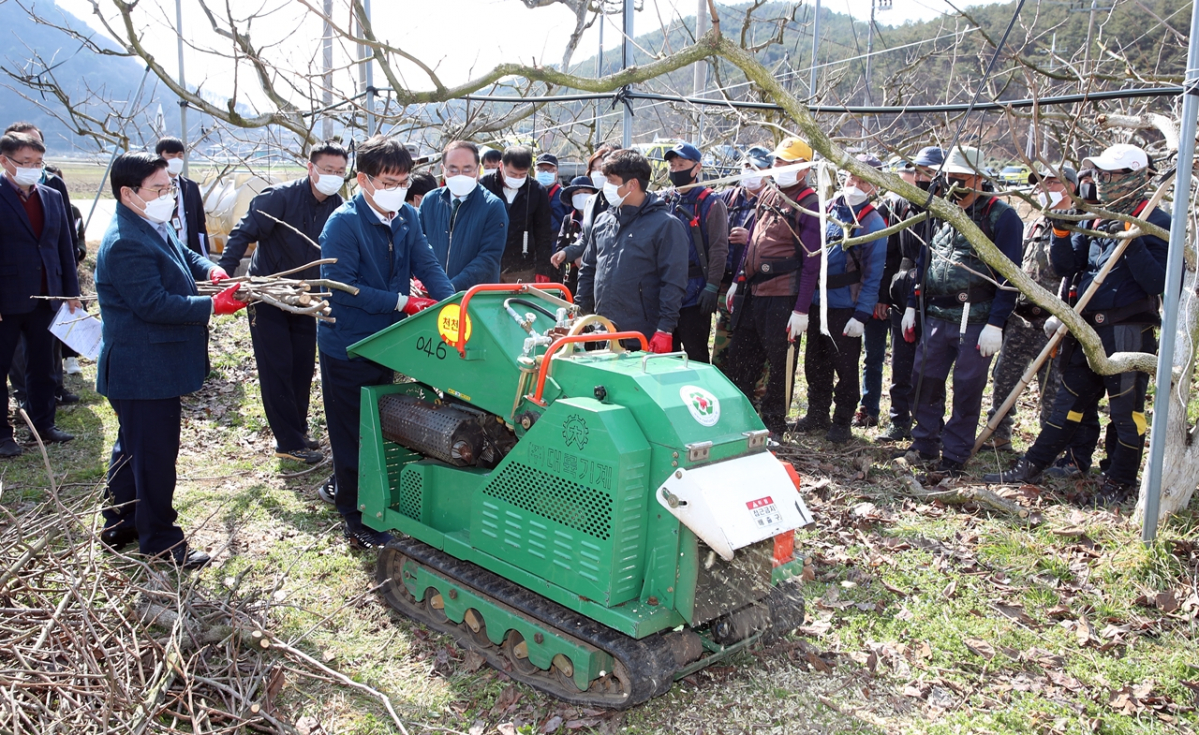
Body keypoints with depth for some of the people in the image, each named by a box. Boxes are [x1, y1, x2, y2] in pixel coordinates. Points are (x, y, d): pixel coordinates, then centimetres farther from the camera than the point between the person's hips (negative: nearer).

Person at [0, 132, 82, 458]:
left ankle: (43, 423, 26)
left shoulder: (52, 197, 8)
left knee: (42, 366, 15)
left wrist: (71, 291, 9)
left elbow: (65, 246, 11)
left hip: (45, 297, 5)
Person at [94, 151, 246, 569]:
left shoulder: (155, 228, 10)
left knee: (133, 446, 22)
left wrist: (211, 270, 2)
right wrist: (214, 306, -27)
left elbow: (185, 256, 23)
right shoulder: (126, 244, -23)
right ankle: (160, 541, 13)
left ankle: (120, 524, 38)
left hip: (150, 366, 11)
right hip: (144, 372, -11)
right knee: (156, 454, 0)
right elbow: (154, 304, -27)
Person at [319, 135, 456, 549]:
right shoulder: (343, 223, -18)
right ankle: (357, 523, 19)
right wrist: (402, 302, -25)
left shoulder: (407, 217, 2)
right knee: (352, 435, 6)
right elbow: (342, 287, -23)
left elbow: (427, 265, -4)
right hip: (348, 347, -6)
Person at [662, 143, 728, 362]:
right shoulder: (664, 202, 11)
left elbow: (719, 250, -10)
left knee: (696, 354, 0)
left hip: (695, 294, -6)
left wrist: (711, 287, -16)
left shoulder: (711, 204, -5)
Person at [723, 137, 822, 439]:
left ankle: (773, 426, 18)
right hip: (751, 292, 7)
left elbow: (811, 262, -12)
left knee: (779, 363, 4)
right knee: (739, 357, 15)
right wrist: (738, 281, 17)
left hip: (782, 298, -7)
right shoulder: (767, 195, 13)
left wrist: (801, 309, -16)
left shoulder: (809, 205, -9)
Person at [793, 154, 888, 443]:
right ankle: (817, 414, 30)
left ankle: (842, 423, 18)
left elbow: (873, 274, -11)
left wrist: (861, 316, -16)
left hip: (845, 308, -5)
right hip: (816, 301, 5)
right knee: (815, 362, 14)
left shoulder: (872, 223, -8)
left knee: (845, 366, 5)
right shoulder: (828, 208, 6)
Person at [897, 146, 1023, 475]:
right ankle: (925, 444, 25)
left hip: (976, 321, -6)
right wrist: (911, 306, 14)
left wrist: (996, 324, -15)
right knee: (925, 381, 10)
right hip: (936, 317, 6)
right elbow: (924, 262, 19)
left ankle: (955, 454, 14)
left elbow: (1008, 275, -10)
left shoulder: (1000, 216, -6)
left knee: (966, 389, 3)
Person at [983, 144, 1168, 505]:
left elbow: (1156, 282, -16)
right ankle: (1032, 466, 17)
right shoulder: (1097, 219, 13)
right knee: (1070, 401, 13)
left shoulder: (1156, 224, -7)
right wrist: (1062, 233, -5)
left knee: (1126, 410, 5)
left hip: (1129, 333, -6)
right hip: (1088, 329, 6)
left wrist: (1131, 242, -24)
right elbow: (1067, 267, 10)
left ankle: (1120, 482, 18)